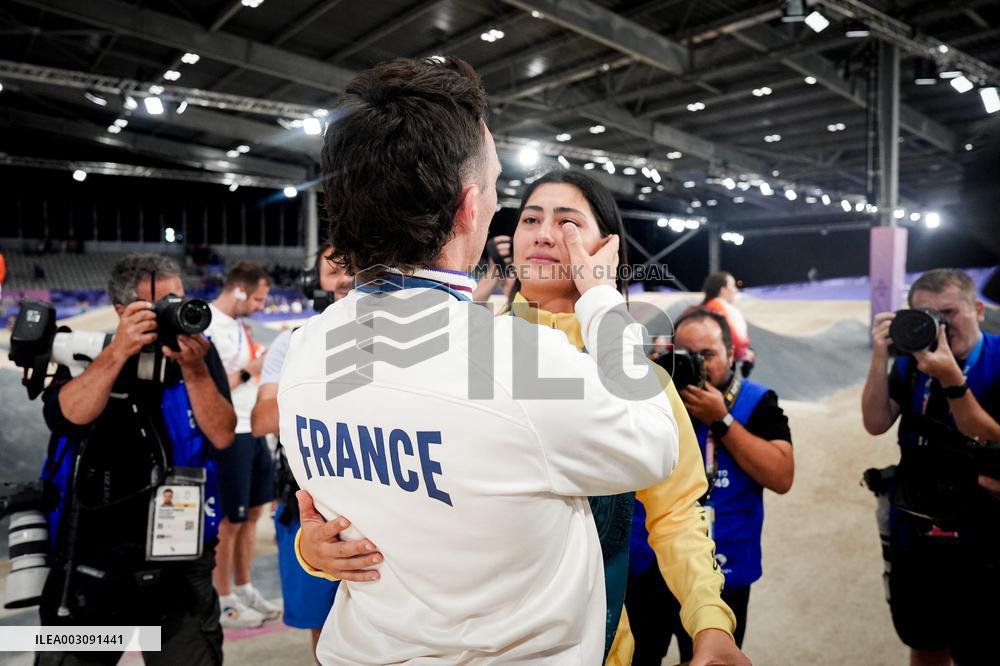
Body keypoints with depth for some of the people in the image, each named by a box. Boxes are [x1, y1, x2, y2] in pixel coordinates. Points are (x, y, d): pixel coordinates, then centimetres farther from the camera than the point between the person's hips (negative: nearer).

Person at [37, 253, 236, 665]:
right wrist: (118, 353, -30)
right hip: (92, 555, 0)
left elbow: (222, 436, -9)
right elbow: (67, 417, -21)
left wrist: (193, 370, -21)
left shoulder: (198, 351, 0)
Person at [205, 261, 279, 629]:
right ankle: (224, 602, 20)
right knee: (230, 521, 3)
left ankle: (244, 589, 31)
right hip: (229, 436, -9)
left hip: (253, 431, 9)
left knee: (253, 512, 17)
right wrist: (249, 371, -17)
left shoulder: (238, 322, 10)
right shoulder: (208, 326, -18)